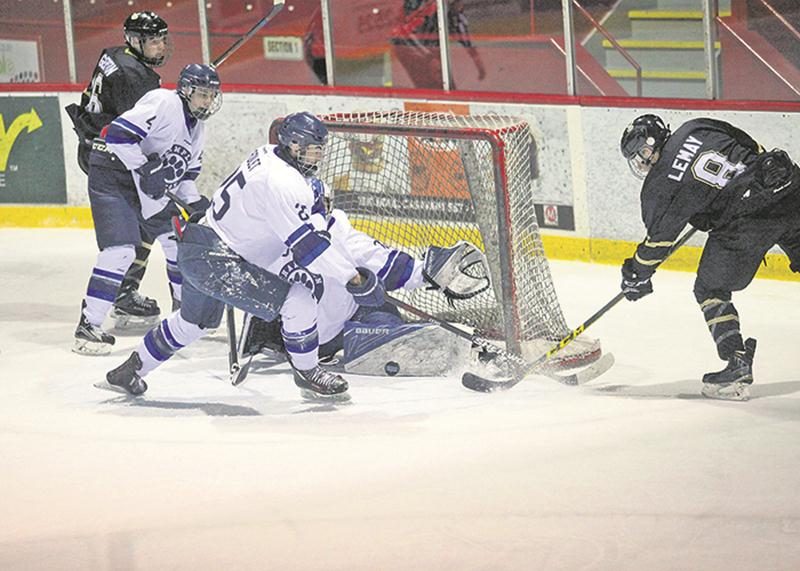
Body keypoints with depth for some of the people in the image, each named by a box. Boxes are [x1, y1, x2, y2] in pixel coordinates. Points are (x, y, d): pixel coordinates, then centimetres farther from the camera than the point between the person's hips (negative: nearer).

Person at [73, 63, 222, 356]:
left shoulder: (197, 129, 12)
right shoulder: (164, 104, -19)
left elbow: (184, 173, 18)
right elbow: (119, 133, -28)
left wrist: (197, 203, 1)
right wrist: (144, 170, -29)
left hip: (147, 185, 10)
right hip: (111, 174, -10)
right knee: (121, 249, -20)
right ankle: (89, 326, -20)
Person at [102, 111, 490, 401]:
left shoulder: (297, 173, 10)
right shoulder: (280, 181, -24)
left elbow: (330, 227, 10)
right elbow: (307, 243, -28)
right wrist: (355, 279, -27)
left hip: (200, 249, 11)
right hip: (210, 257, -11)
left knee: (196, 320, 34)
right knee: (299, 297, -17)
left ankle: (130, 371, 47)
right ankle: (306, 373, 1)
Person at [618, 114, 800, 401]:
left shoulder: (658, 186, 3)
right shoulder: (697, 129, 14)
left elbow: (659, 238, 12)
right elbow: (755, 151, 21)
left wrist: (637, 275, 27)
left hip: (749, 221, -5)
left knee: (710, 290, 12)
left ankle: (738, 366, 5)